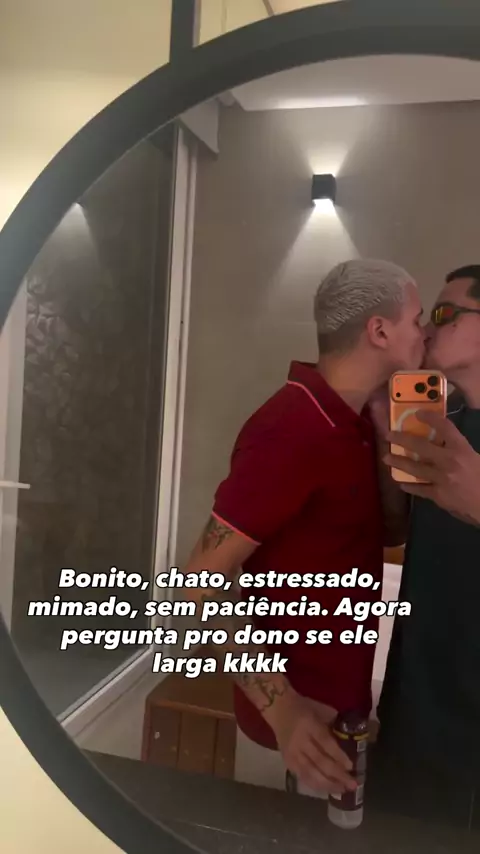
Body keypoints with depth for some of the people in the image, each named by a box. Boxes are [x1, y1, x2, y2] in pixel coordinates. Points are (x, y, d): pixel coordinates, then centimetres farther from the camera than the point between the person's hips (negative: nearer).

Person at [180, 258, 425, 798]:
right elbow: (205, 581, -25)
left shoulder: (352, 422, 2)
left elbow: (391, 532, 5)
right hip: (298, 716, -9)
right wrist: (283, 708, -32)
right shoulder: (292, 430, -27)